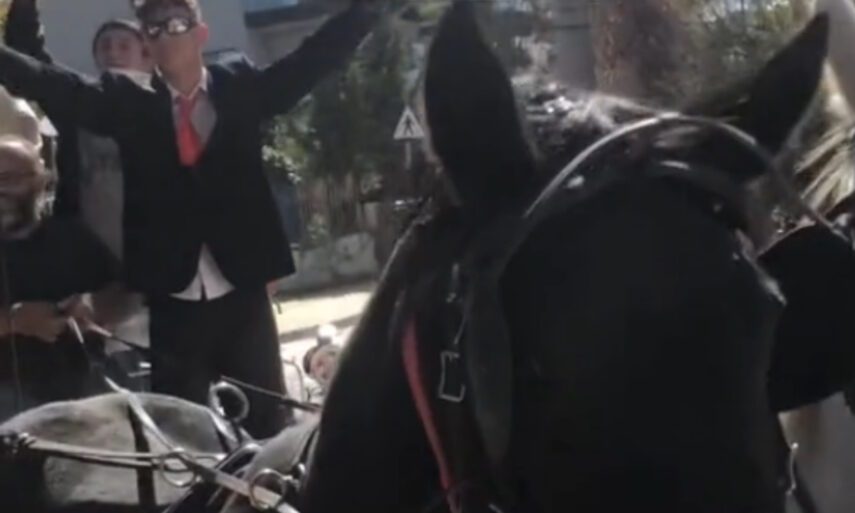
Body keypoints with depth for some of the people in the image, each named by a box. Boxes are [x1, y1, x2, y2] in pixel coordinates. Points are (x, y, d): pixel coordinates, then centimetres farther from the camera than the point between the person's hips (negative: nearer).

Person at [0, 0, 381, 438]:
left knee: (267, 427, 7)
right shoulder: (128, 100, 6)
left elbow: (315, 57, 0)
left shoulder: (240, 86, 6)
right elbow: (53, 84, -4)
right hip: (173, 305, 0)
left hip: (242, 295, 0)